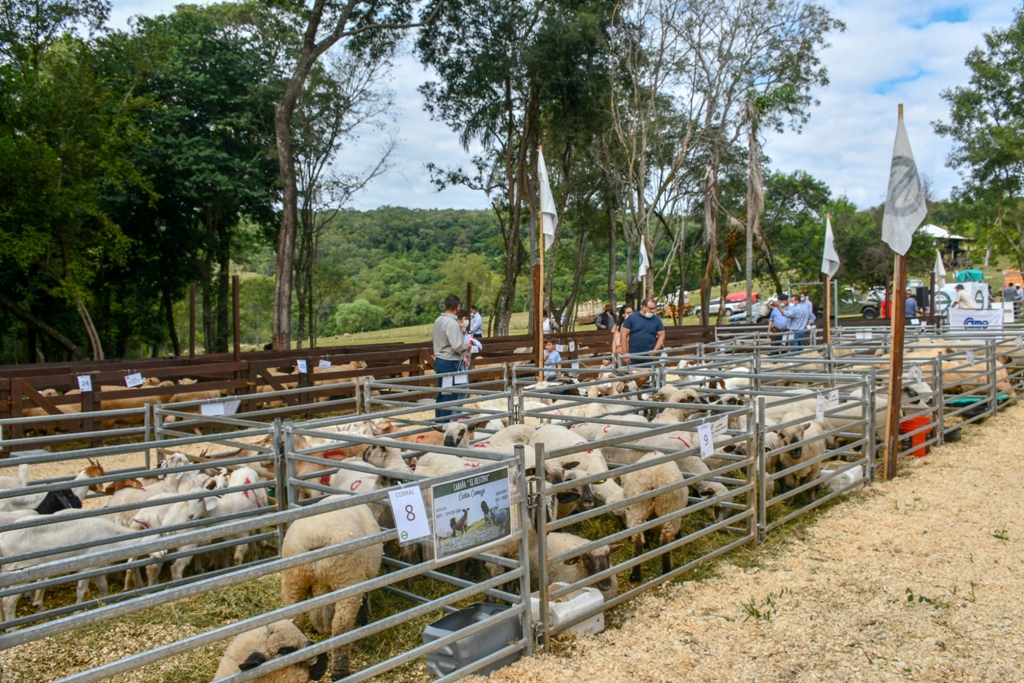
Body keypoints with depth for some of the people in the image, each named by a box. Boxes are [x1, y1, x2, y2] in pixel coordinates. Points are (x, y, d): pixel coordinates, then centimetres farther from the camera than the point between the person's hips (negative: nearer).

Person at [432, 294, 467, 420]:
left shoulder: (438, 321, 7)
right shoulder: (452, 323, -19)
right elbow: (457, 346, -24)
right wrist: (466, 346, -6)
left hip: (439, 361, 9)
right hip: (450, 363, -9)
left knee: (441, 394, 15)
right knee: (450, 395, -1)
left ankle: (439, 421, 21)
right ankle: (445, 423, 2)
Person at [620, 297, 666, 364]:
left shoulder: (657, 320, 5)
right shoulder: (632, 318, 1)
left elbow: (661, 336, 6)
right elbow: (624, 336, 0)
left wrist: (655, 351, -9)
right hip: (633, 356, -1)